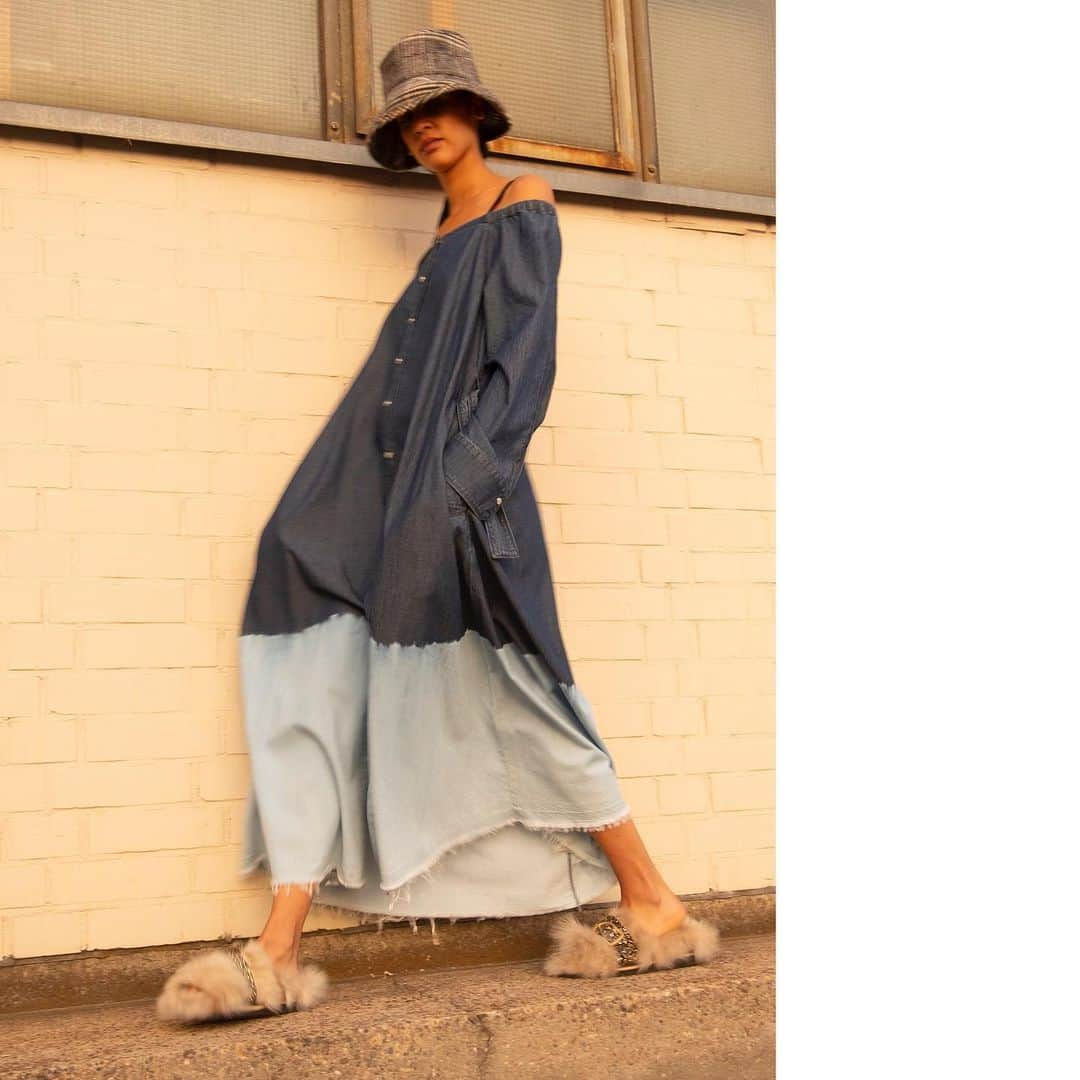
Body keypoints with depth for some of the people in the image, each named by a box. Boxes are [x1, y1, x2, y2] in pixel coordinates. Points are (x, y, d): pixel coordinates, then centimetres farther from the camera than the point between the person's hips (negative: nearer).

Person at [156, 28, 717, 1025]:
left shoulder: (522, 201, 4)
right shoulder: (446, 235, 26)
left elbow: (526, 349, -9)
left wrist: (472, 463, -21)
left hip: (459, 474, -8)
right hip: (386, 480, 8)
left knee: (500, 682, -9)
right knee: (318, 677, -5)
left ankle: (655, 906, 3)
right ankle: (281, 951, -6)